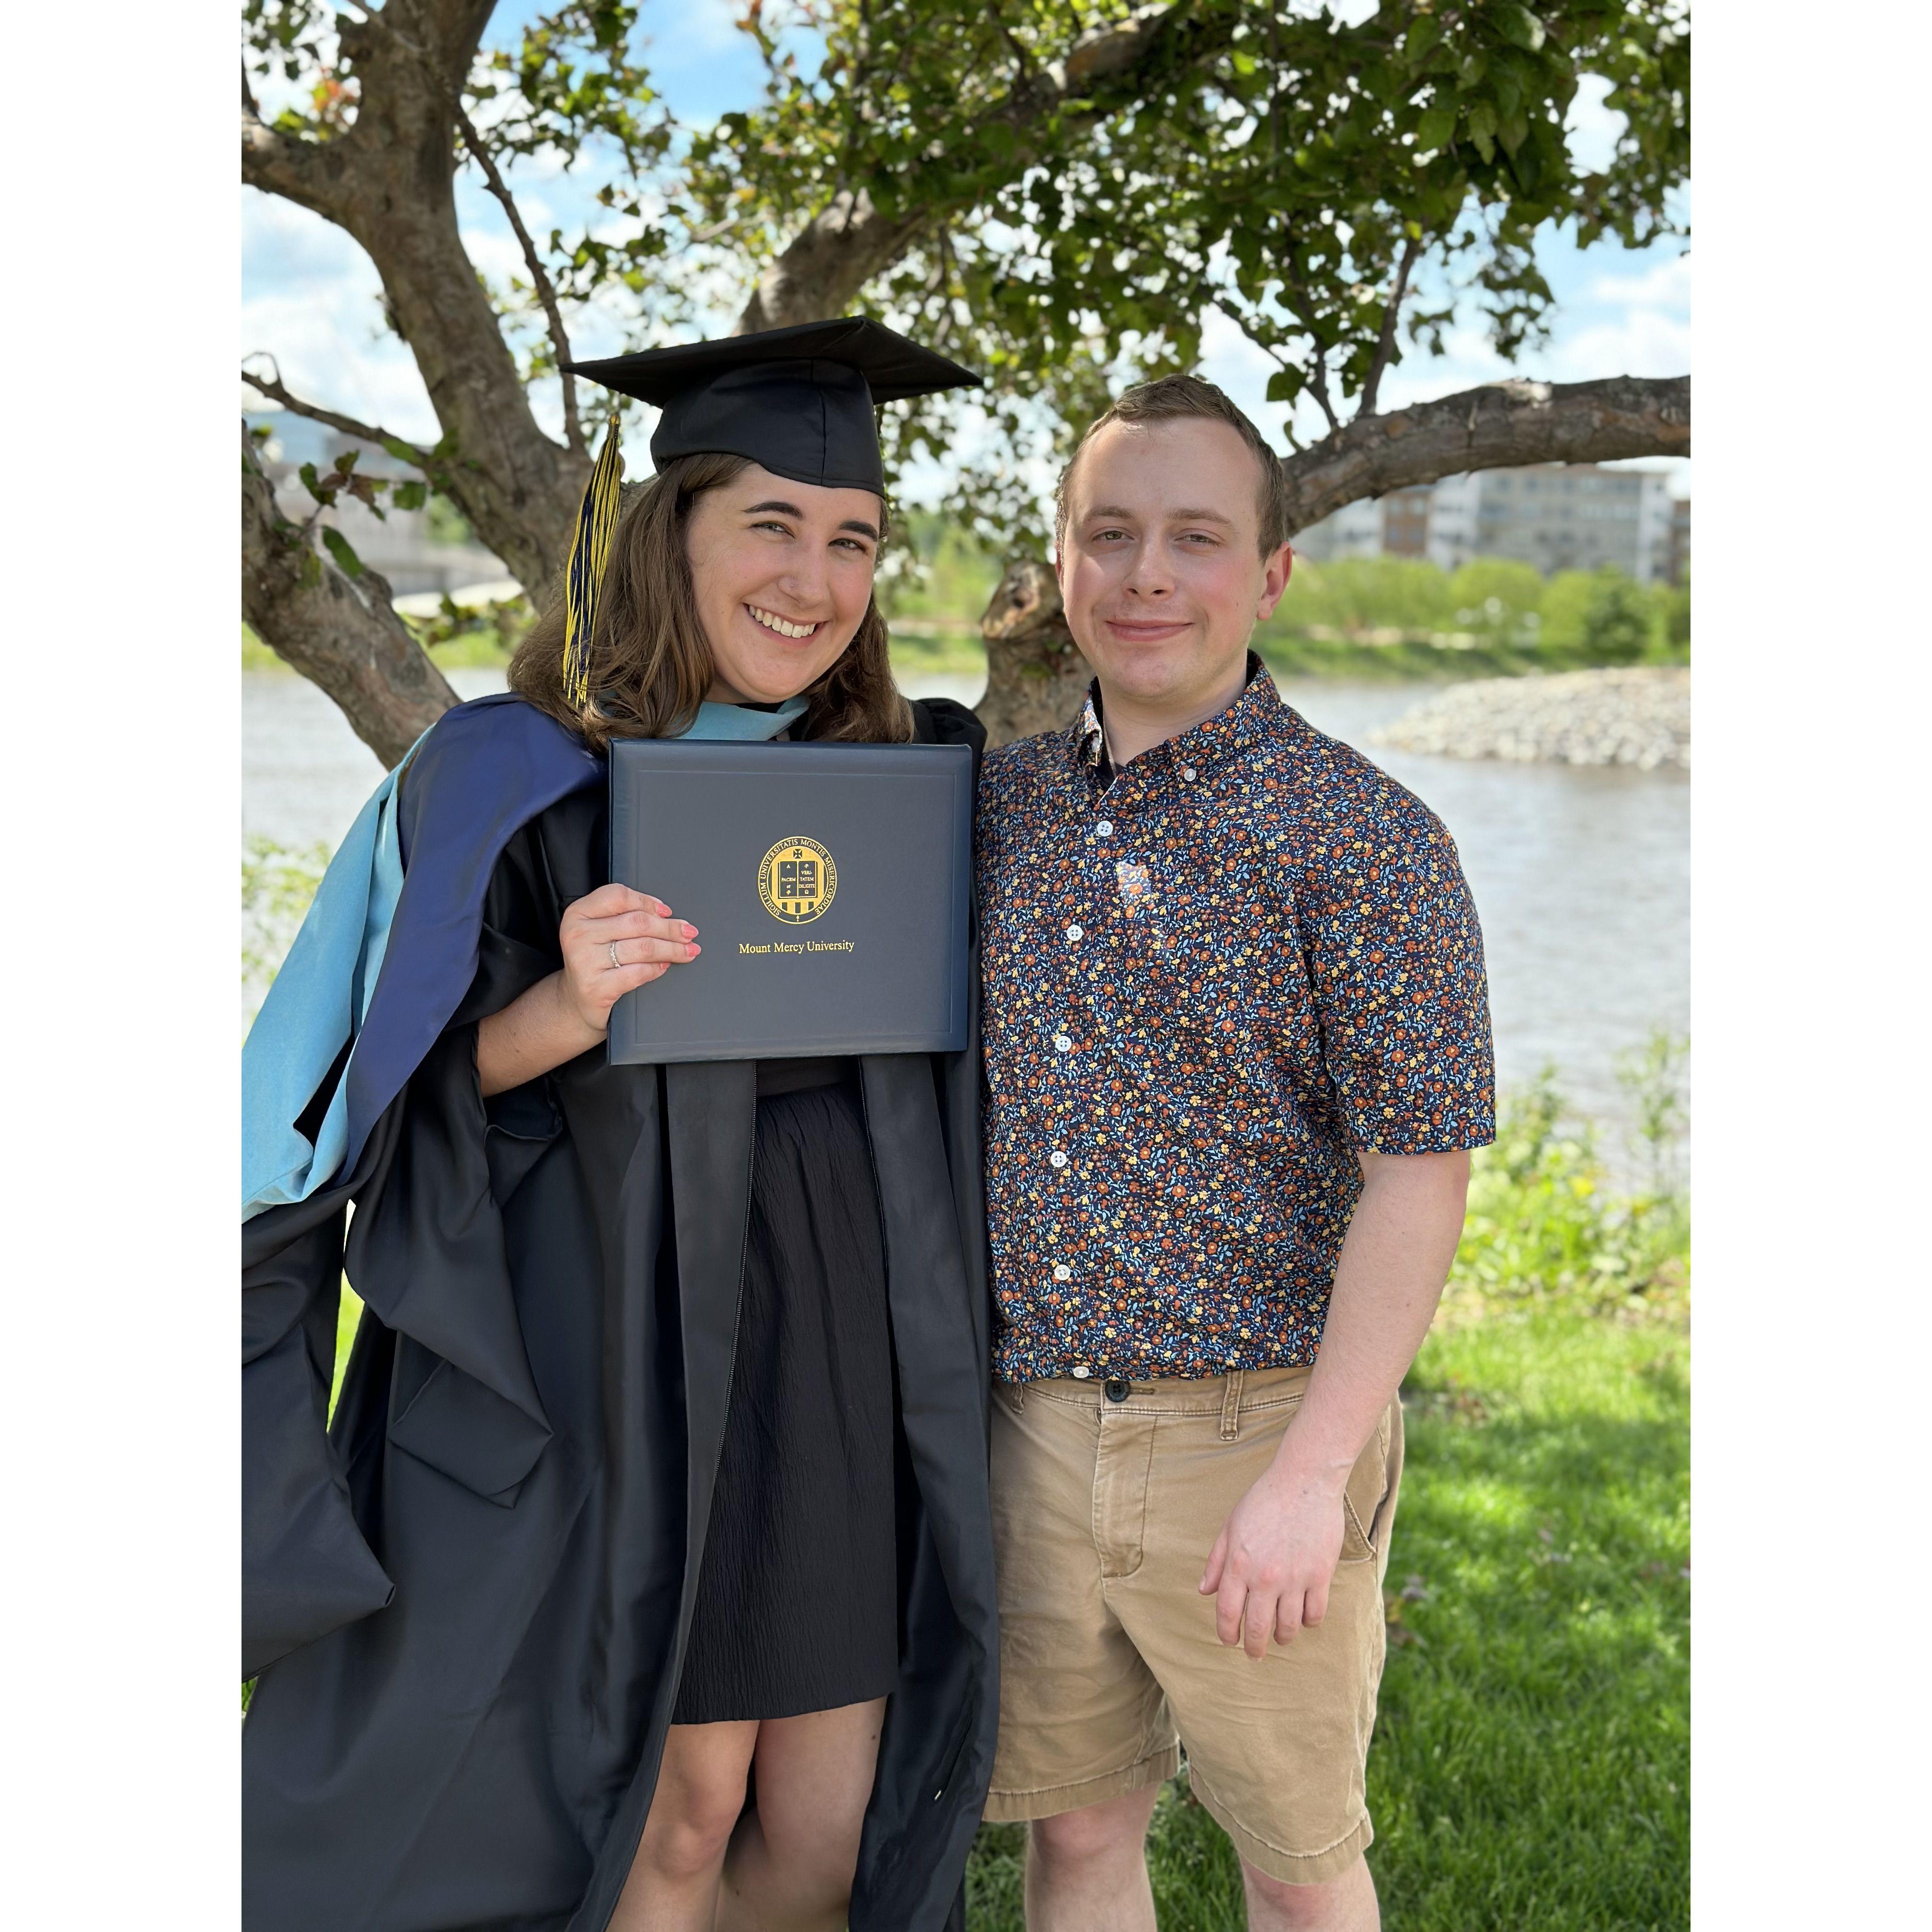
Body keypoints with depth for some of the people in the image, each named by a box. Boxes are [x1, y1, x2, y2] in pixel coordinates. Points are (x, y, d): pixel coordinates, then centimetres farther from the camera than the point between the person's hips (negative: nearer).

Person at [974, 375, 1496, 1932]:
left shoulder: (1360, 835, -11)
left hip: (1252, 1442, -4)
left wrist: (1309, 1475, -20)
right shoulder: (1005, 805, 7)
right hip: (1032, 1434, 5)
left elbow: (1418, 1177, -14)